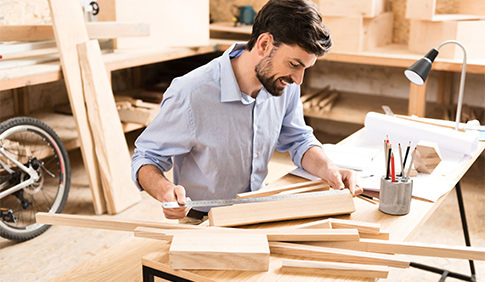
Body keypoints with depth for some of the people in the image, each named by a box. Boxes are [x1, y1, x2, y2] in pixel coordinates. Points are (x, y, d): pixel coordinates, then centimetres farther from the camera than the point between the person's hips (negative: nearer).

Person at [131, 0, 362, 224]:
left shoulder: (284, 84, -6)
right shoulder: (190, 95, -25)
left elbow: (298, 140, 9)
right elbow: (146, 158, -12)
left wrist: (327, 169, -12)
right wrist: (165, 190, -35)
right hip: (201, 223, -6)